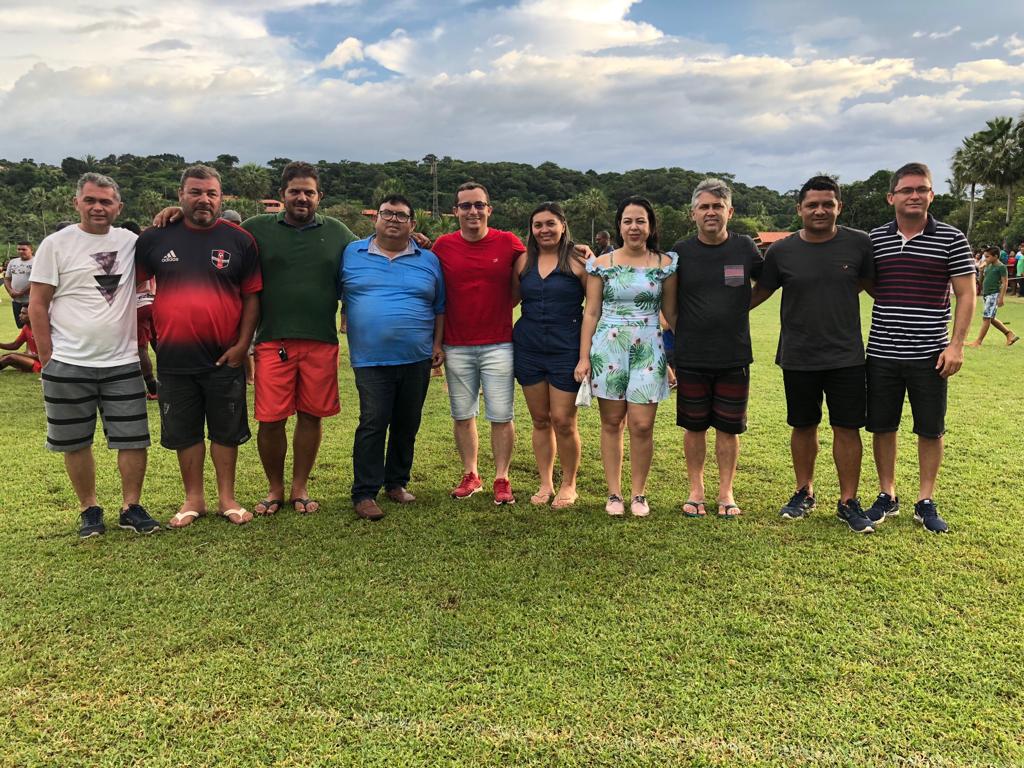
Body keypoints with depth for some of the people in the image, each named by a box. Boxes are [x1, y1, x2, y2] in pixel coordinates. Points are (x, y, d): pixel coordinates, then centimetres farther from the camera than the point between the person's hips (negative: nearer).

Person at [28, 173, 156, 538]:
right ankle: (89, 509, 24)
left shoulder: (131, 242, 5)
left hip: (123, 363, 2)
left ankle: (132, 508, 18)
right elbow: (38, 305, -1)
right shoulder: (56, 244, -2)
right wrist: (48, 360, -4)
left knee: (134, 439, 3)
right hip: (68, 366, -2)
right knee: (75, 443, 8)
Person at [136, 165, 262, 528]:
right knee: (184, 432, 11)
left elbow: (252, 295, 1)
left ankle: (227, 498, 23)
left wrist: (242, 344, -6)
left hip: (224, 358, -1)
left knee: (226, 431, 9)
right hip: (174, 358, 2)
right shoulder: (155, 238, 3)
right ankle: (193, 498, 26)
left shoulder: (239, 240, 0)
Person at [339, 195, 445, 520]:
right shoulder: (351, 254, 7)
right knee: (373, 423, -9)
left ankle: (397, 482, 26)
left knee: (407, 425, 11)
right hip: (371, 359, -2)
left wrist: (437, 344, 6)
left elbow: (440, 307, 14)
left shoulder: (429, 260, 10)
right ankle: (364, 493, 0)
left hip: (417, 359, 3)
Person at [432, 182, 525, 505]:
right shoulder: (443, 246, 2)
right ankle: (470, 475, 24)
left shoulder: (508, 243, -1)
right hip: (456, 347, 2)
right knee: (462, 415, 10)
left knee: (501, 416, 2)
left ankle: (502, 479, 14)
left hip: (498, 345, -2)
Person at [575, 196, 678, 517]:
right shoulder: (601, 264, 5)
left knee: (642, 425, -4)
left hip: (649, 349, 0)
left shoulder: (665, 264, 4)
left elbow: (671, 312, 8)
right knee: (611, 423, 6)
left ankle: (639, 494, 14)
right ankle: (614, 493, 18)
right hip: (607, 348, 1)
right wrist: (584, 357, 1)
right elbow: (591, 313, 6)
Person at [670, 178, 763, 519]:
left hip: (734, 356, 0)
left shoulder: (745, 248, 0)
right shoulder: (681, 251, 0)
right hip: (691, 358, 0)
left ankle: (726, 492, 22)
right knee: (694, 427, 10)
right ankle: (695, 491, 24)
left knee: (729, 427, 8)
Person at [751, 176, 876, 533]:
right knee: (803, 427, 13)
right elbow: (759, 293, 6)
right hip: (798, 357, 1)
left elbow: (870, 283, 12)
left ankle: (848, 502, 18)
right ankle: (804, 494, 30)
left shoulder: (858, 243, -4)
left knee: (847, 429, 3)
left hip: (845, 356, 0)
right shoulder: (781, 251, -4)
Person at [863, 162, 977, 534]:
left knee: (930, 429, 6)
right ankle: (887, 497, 24)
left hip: (930, 354, -2)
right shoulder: (874, 239, 4)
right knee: (882, 427, 9)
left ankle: (925, 502, 21)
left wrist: (956, 344, -9)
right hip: (882, 353, 2)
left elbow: (966, 295, -3)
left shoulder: (951, 239, -2)